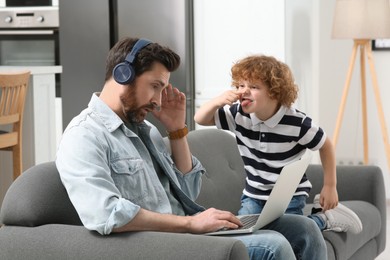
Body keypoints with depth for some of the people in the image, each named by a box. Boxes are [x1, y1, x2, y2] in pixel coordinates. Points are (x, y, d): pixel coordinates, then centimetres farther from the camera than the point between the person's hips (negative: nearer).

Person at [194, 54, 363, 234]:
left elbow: (325, 145, -4)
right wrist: (217, 102, -25)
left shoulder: (297, 123, -20)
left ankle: (324, 217, 10)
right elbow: (200, 119, -4)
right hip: (254, 196, 5)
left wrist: (330, 186, -1)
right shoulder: (238, 115, -11)